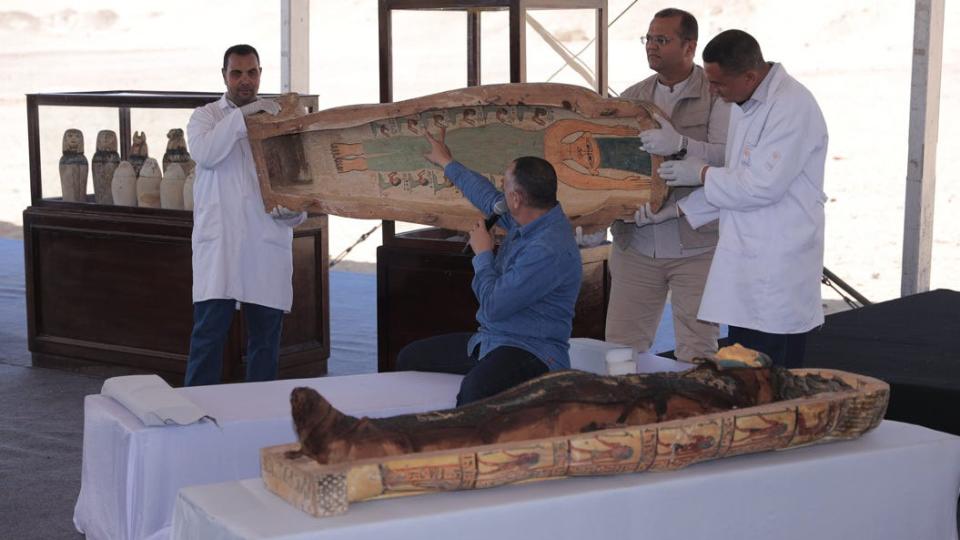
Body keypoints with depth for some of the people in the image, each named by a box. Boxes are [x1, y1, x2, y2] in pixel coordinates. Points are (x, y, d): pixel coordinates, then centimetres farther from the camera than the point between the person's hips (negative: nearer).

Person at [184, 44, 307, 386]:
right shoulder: (206, 116, 9)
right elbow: (204, 154, -13)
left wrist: (298, 211, -8)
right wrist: (242, 114, -17)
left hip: (268, 242, 2)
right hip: (218, 241, -2)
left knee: (266, 335, 7)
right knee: (209, 331, -6)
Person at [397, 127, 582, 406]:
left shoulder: (549, 251, -25)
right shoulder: (530, 219, 6)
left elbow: (493, 307, -22)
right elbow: (488, 197, 29)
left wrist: (483, 254, -6)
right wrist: (447, 163, 41)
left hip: (533, 350, -11)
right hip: (490, 339, 11)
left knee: (475, 389, -42)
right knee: (409, 358, 8)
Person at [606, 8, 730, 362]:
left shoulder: (717, 95, -2)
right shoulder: (632, 98, 12)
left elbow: (728, 158, -15)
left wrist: (680, 145, -32)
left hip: (696, 246, -4)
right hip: (635, 244, 4)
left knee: (696, 354, 1)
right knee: (621, 348, 5)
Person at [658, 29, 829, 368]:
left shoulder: (793, 107, -17)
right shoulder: (743, 105, 13)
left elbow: (764, 185, -22)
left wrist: (702, 173, -8)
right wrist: (680, 209, 12)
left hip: (779, 273, -9)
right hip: (747, 265, 9)